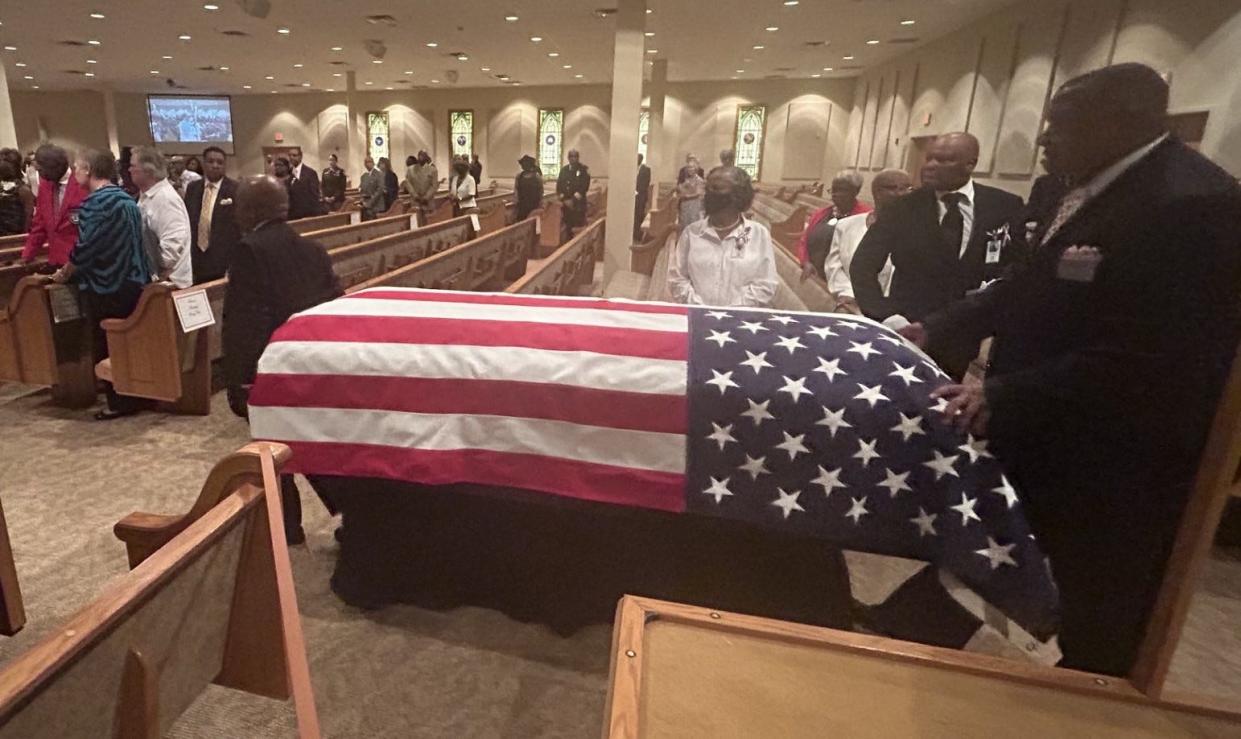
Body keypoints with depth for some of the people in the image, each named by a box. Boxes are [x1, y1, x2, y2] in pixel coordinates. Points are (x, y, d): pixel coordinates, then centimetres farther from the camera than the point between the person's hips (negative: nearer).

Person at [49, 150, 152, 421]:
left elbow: (85, 248, -17)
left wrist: (64, 274, 0)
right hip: (133, 282, 8)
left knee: (107, 347, 3)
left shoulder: (93, 203, -15)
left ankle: (121, 402, 9)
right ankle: (139, 395, 22)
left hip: (105, 287, -8)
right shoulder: (127, 199, 10)